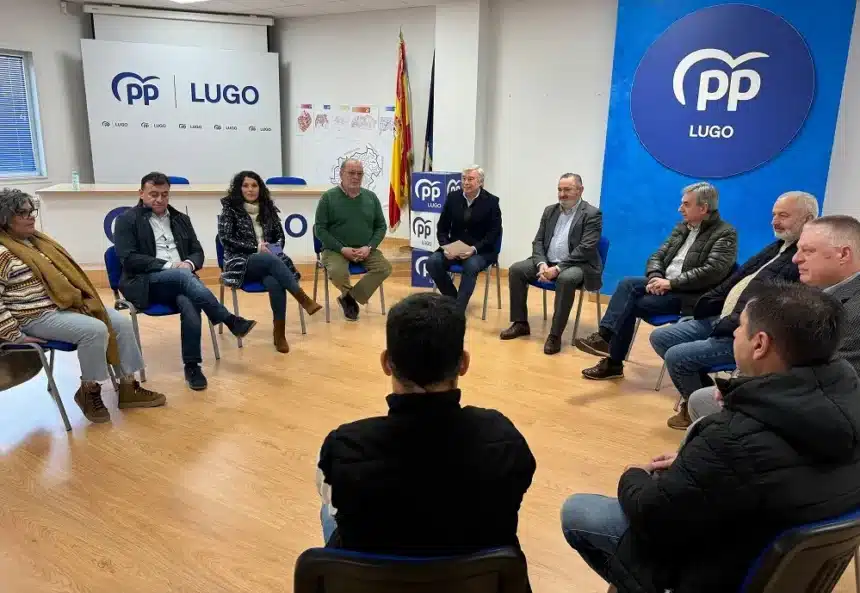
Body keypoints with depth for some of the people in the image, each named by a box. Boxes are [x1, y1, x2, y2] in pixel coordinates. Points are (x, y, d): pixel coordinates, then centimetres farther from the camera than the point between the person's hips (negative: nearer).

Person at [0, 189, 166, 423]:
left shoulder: (37, 239, 15)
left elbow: (65, 271, 24)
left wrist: (83, 298, 14)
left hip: (69, 302, 9)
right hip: (38, 316, -9)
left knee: (121, 322, -7)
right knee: (95, 330, -29)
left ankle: (128, 388, -1)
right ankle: (88, 391, -7)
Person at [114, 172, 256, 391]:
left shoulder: (181, 219, 19)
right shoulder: (127, 221, 5)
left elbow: (198, 252, 17)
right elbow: (128, 258, -7)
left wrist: (189, 263, -8)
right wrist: (168, 265, -16)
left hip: (181, 278, 3)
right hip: (146, 283, -3)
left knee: (189, 304, -33)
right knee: (182, 276, -35)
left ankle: (192, 366, -27)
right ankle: (231, 321, -35)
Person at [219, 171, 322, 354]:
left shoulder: (268, 208, 14)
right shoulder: (230, 209, 3)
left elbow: (280, 235, 16)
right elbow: (226, 239, -6)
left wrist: (273, 249, -6)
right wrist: (255, 248, -13)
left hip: (269, 259, 3)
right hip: (242, 262, -3)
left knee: (274, 283, -33)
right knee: (272, 261, -37)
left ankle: (280, 332, -29)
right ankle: (303, 298, -35)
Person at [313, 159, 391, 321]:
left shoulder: (371, 197, 7)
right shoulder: (328, 197, -3)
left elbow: (381, 226, 8)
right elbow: (319, 229, -5)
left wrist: (369, 247, -10)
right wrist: (342, 249, -16)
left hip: (365, 250, 3)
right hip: (336, 249, -3)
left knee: (384, 267, -22)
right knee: (337, 272, -34)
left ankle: (349, 297, -6)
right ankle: (351, 296, 3)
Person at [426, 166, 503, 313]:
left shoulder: (491, 201, -5)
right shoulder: (453, 197, 4)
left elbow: (494, 233, -8)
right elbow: (442, 227, 6)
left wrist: (474, 249, -23)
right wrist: (445, 247, -14)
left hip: (481, 250, -3)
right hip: (454, 247, 4)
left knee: (471, 266, -36)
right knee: (432, 262, -22)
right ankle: (453, 298, -4)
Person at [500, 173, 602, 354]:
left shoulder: (592, 214, -8)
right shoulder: (550, 211, 12)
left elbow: (586, 249, -17)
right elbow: (538, 241, 8)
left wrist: (558, 268, -24)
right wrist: (541, 264, -13)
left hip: (577, 265, -6)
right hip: (548, 262, 6)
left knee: (566, 279, -38)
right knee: (516, 269, -12)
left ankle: (555, 334, -29)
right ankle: (520, 323, -3)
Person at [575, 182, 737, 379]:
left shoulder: (725, 234, -6)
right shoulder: (682, 228, 17)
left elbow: (712, 272, -19)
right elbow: (657, 256, 12)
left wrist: (671, 282, -21)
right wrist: (656, 277, -11)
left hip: (689, 295, -7)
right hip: (665, 285, 7)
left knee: (630, 304, -22)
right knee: (627, 284, -21)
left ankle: (613, 361, -18)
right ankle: (605, 336, -31)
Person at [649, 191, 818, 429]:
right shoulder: (777, 247, 17)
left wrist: (730, 326, -23)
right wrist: (705, 304, 12)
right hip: (720, 318, 10)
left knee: (676, 356, -20)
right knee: (660, 337, 6)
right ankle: (700, 390, 16)